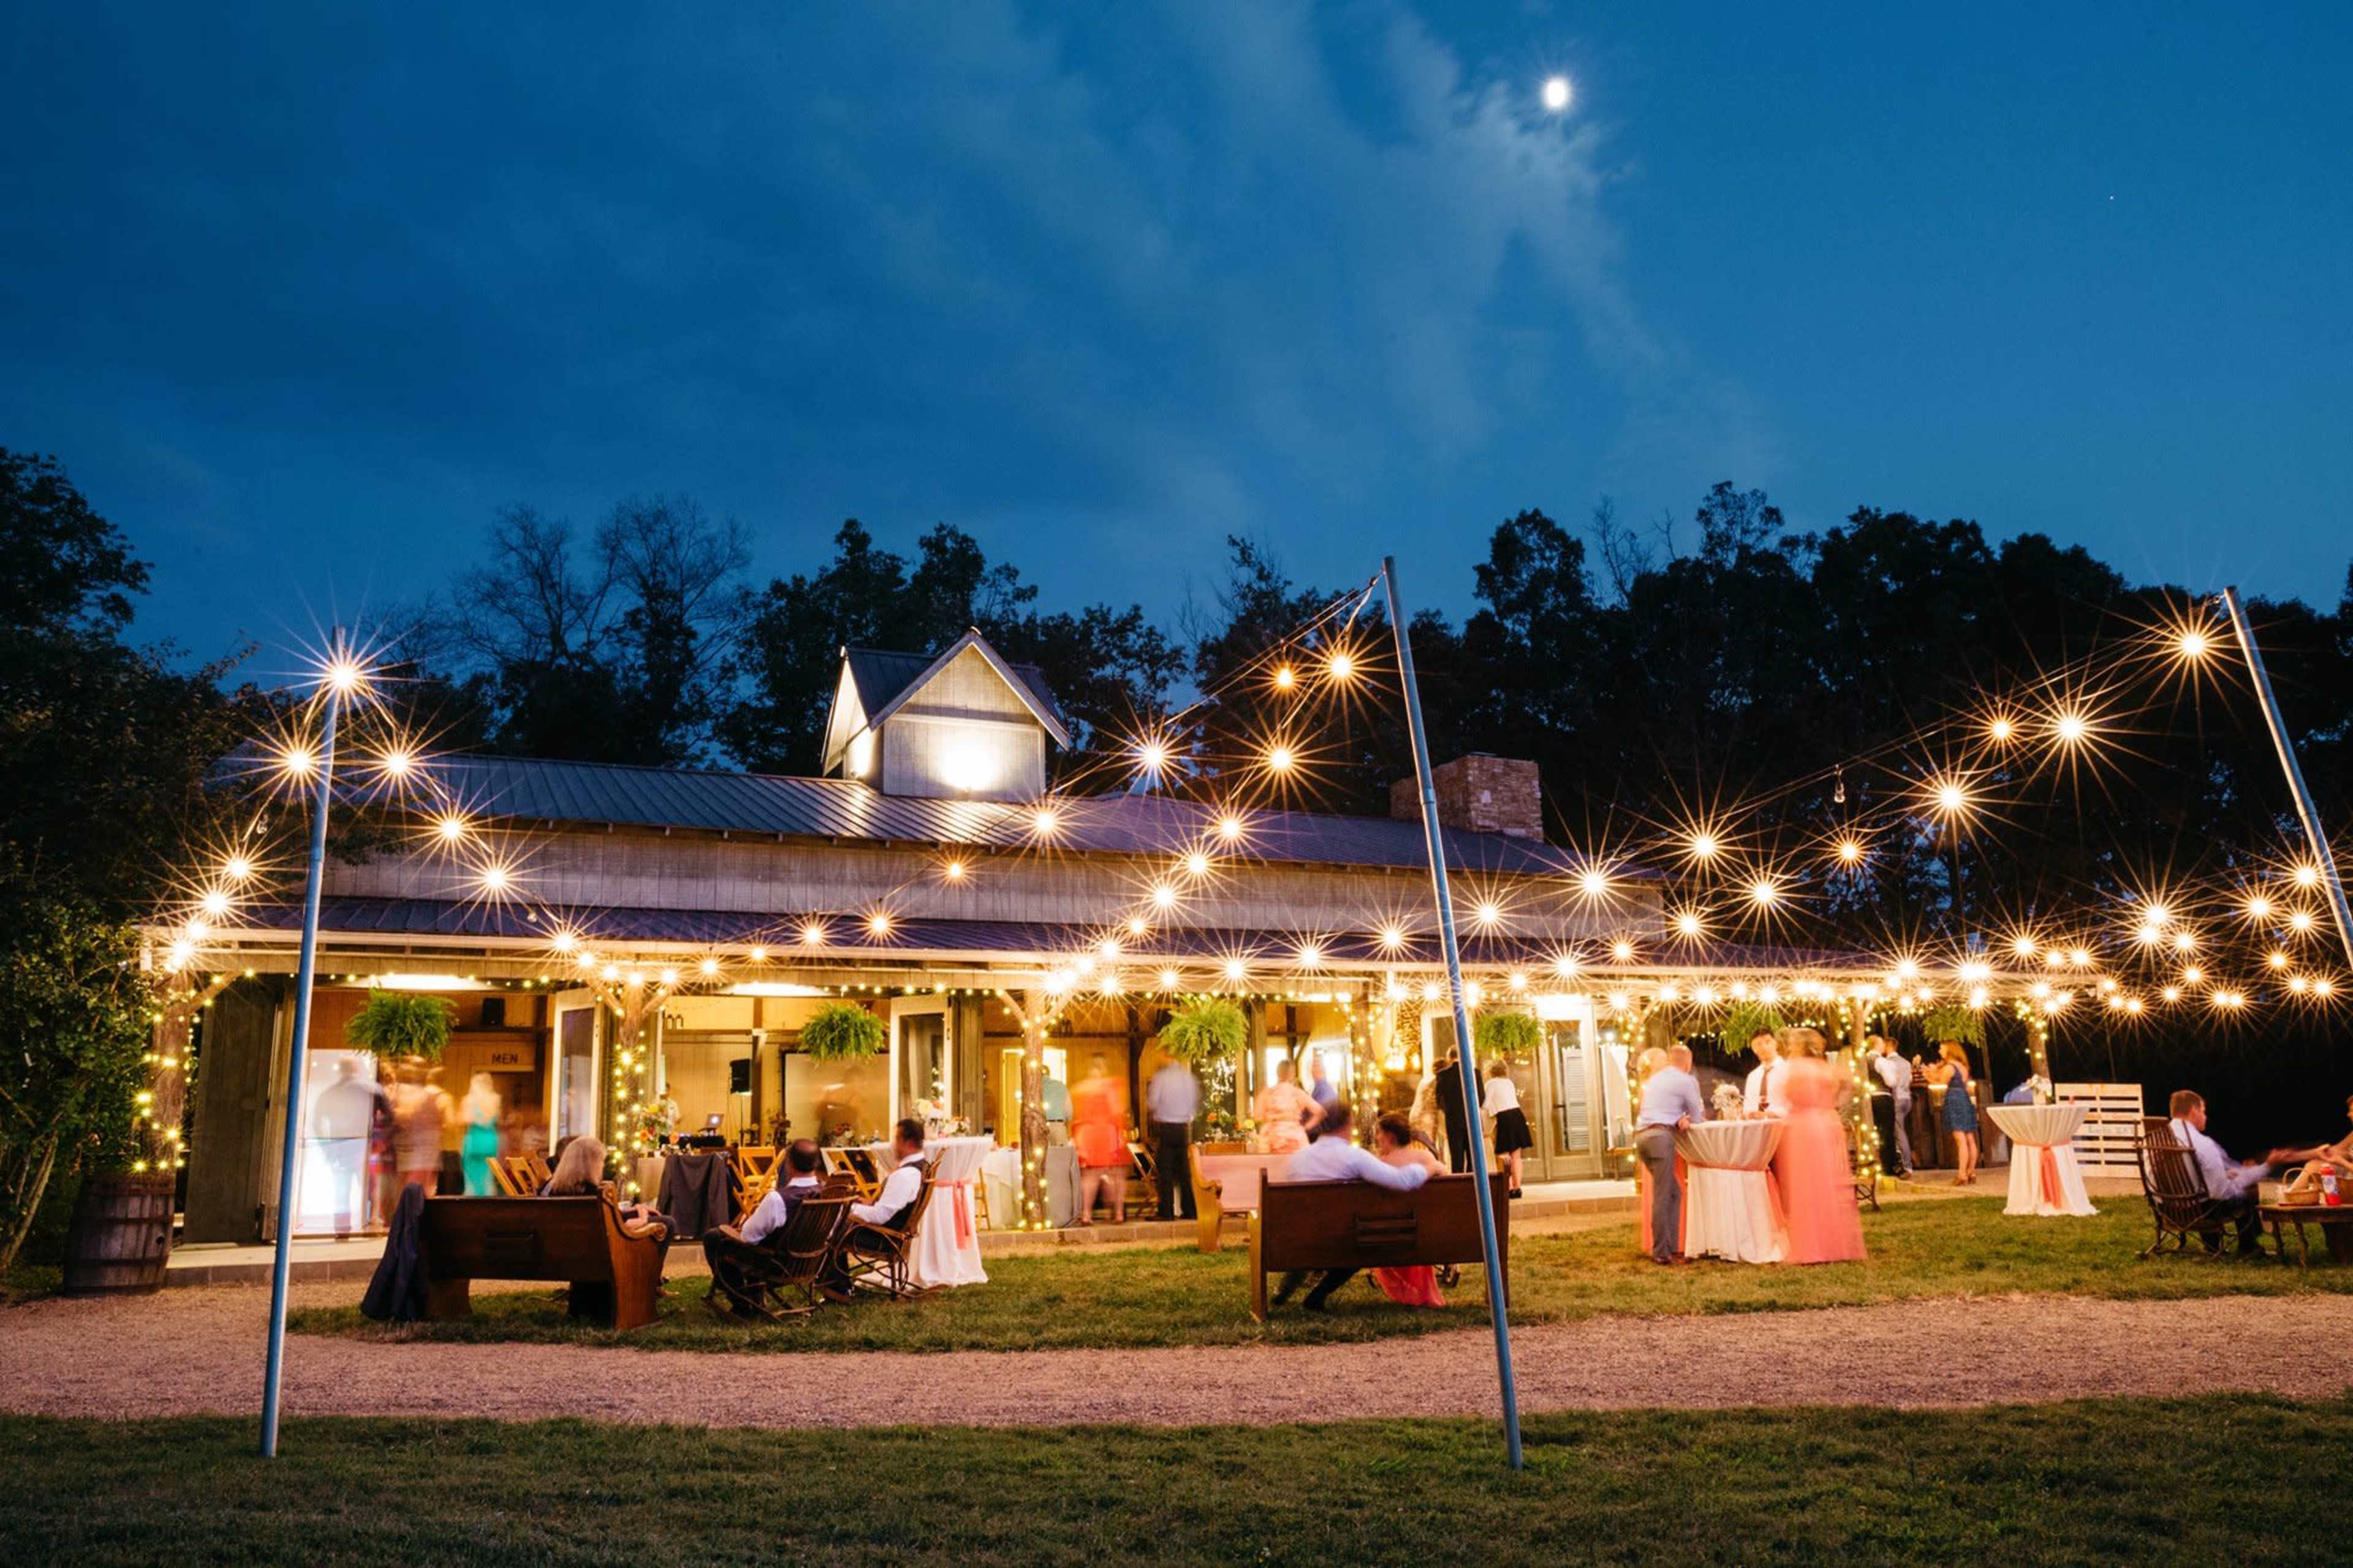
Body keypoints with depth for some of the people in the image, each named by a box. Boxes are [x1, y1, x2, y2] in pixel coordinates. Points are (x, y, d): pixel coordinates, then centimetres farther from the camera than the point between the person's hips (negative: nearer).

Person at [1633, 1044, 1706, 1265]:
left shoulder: (1653, 1079, 25)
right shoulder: (1687, 1081, 3)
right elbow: (1698, 1118, 9)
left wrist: (1679, 1119, 16)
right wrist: (1686, 1119, 29)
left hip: (1641, 1136, 7)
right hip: (1660, 1137, -7)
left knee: (1673, 1192, 13)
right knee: (1662, 1196, -7)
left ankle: (1671, 1247, 11)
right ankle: (1661, 1252, -8)